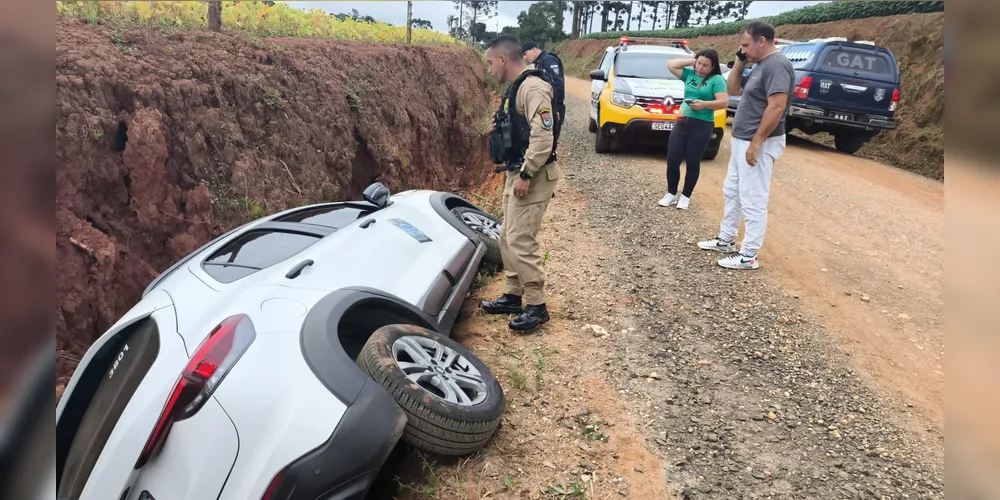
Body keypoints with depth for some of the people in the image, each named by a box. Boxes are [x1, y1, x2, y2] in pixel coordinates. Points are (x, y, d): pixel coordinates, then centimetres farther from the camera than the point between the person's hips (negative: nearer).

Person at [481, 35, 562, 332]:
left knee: (521, 241, -9)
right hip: (517, 174, 11)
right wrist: (500, 126, 11)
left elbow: (543, 136, -26)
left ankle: (536, 306, 3)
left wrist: (526, 175, -23)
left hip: (532, 177, -11)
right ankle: (513, 296, 27)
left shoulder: (533, 87, -18)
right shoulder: (516, 87, 14)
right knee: (508, 238, 15)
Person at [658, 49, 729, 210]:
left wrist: (704, 104, -23)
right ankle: (671, 194, 16)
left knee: (693, 163, 3)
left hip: (701, 126, -5)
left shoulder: (717, 79, -2)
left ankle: (686, 196, 16)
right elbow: (671, 65, 12)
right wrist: (691, 61, 7)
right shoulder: (689, 74, 13)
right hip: (681, 123, 5)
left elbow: (724, 102, -10)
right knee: (672, 161, 2)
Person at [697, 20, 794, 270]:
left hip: (758, 144, -11)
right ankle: (726, 240, 32)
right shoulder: (760, 65, 13)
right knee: (732, 192, 19)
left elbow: (777, 107, -26)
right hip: (741, 141, 11)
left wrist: (756, 143, -25)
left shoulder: (777, 65, -18)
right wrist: (740, 62, 5)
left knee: (753, 200, -5)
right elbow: (733, 90, 19)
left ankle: (748, 256, 1)